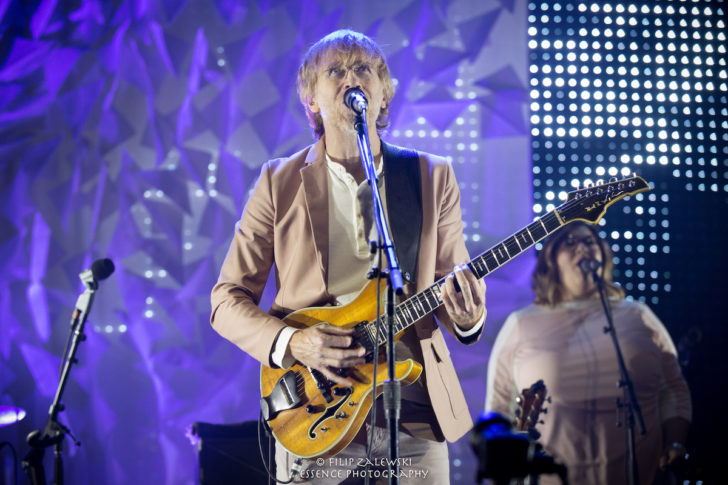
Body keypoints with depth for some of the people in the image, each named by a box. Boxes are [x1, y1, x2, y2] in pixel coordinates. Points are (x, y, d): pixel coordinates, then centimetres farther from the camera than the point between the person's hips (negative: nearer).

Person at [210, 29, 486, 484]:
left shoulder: (432, 177, 7)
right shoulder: (280, 182, 3)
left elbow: (454, 282, 11)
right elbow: (228, 299, 3)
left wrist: (466, 317, -12)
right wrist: (290, 342, -15)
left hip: (415, 415, 1)